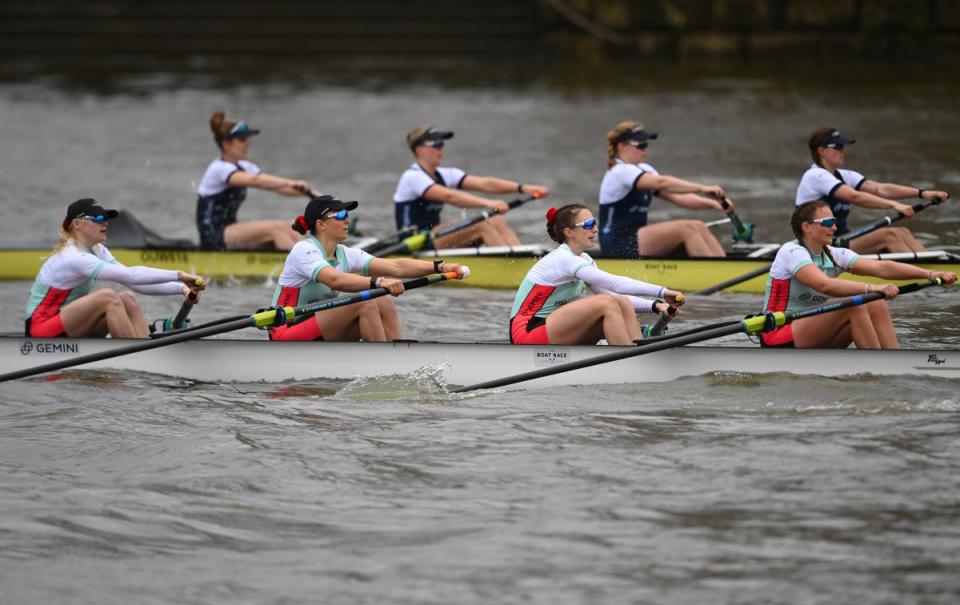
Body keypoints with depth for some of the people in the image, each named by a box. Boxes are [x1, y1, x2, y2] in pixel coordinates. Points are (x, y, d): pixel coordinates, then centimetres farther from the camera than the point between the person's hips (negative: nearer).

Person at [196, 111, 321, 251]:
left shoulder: (244, 167, 13)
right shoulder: (219, 169, -14)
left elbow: (277, 186, 3)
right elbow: (255, 180, -32)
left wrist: (308, 191, -13)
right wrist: (292, 183, -41)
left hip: (229, 232, 9)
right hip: (213, 237, -9)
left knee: (285, 228, -10)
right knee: (274, 228, -22)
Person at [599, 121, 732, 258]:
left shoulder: (644, 170, 15)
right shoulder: (620, 172, -14)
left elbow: (677, 197, 6)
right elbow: (662, 183, -28)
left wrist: (713, 204, -9)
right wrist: (701, 188, -33)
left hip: (637, 238, 9)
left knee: (698, 227, -8)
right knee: (687, 229, -21)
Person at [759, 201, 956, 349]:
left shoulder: (833, 255, 7)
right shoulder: (792, 252, -15)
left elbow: (881, 267, -5)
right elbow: (824, 284, -33)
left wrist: (930, 274, -17)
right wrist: (871, 288, -43)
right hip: (777, 338, -8)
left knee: (877, 307, -10)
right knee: (853, 307, -26)